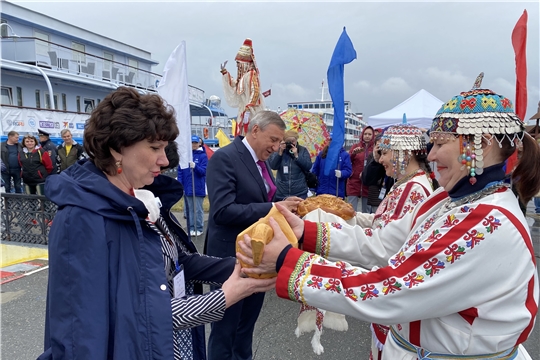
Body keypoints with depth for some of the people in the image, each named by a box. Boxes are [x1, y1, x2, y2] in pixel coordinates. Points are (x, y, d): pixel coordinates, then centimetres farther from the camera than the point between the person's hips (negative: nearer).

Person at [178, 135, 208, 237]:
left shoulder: (203, 156, -4)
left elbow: (203, 171, -10)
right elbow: (180, 171, 7)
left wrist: (195, 166, -28)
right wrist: (180, 185, 1)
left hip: (198, 188, -3)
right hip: (187, 188, 4)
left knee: (198, 209, 1)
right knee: (189, 209, 11)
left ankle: (199, 228, 11)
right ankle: (191, 228, 20)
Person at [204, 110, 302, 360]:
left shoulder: (261, 161, 9)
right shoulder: (224, 158, -17)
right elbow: (222, 211, -27)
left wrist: (283, 206, -4)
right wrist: (273, 208, -28)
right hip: (232, 257, -8)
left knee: (247, 323, 23)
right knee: (225, 328, 9)